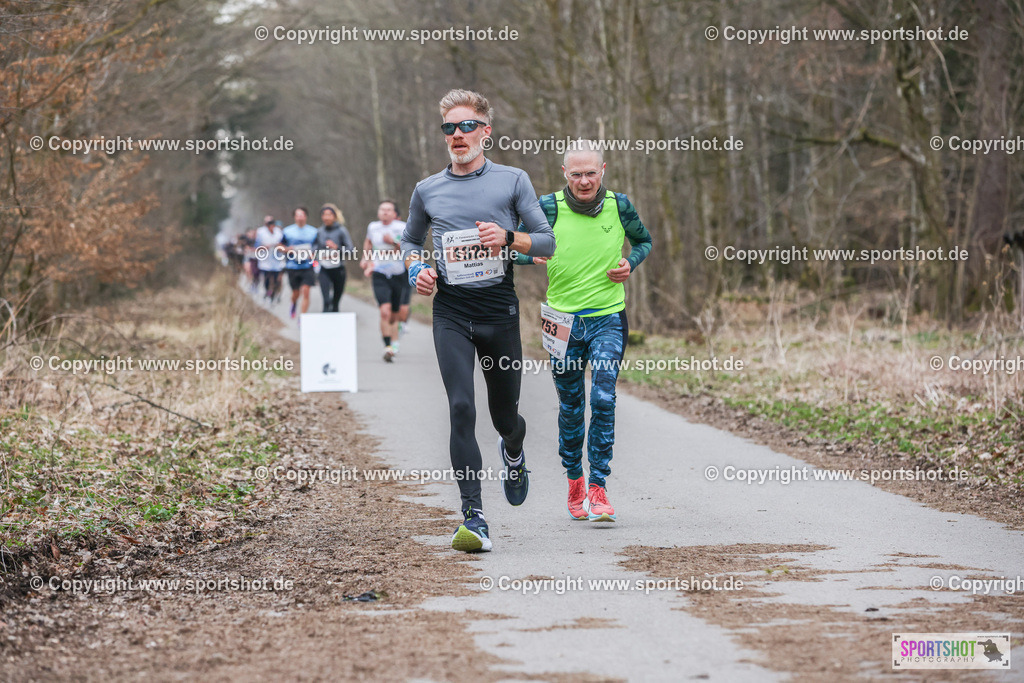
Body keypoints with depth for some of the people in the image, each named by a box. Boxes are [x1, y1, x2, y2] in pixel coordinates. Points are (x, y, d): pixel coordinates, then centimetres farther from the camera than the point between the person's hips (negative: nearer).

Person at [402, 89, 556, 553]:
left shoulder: (512, 180, 3)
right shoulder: (427, 190, 9)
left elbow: (546, 241, 4)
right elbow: (410, 240, 24)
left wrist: (508, 238, -15)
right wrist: (416, 269, 2)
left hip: (500, 309, 0)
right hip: (451, 312, 0)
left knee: (505, 415, 10)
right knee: (461, 409, -15)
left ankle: (513, 450, 49)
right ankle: (473, 518, -17)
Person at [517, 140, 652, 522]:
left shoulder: (618, 206, -2)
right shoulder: (549, 207, -6)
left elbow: (644, 240, 16)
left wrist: (630, 264, -3)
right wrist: (533, 256, -18)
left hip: (608, 319, 0)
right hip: (563, 319, 0)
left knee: (603, 400, -15)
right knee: (570, 407, 9)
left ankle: (598, 490, -12)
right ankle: (575, 482, 29)